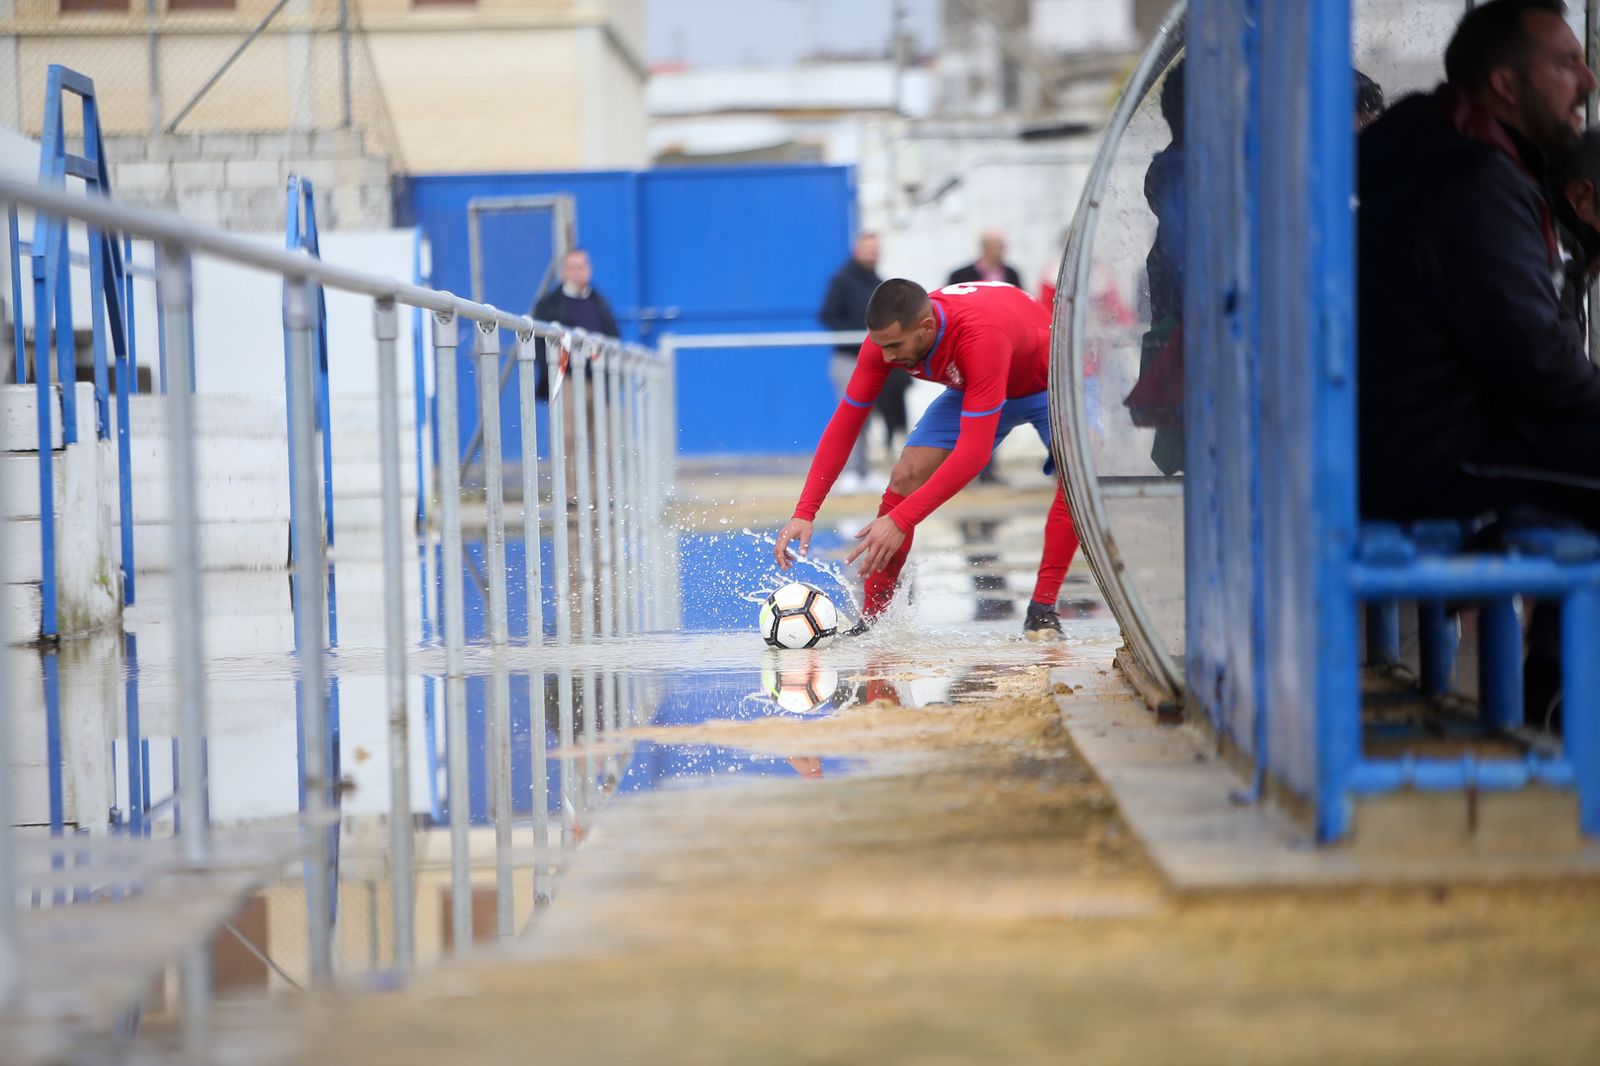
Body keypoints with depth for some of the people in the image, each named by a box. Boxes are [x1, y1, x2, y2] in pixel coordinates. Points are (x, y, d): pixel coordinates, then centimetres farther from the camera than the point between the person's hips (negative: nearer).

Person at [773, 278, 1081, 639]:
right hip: (972, 389, 5)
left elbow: (973, 452, -44)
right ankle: (869, 620, -5)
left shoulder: (982, 336, -44)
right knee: (906, 477, -14)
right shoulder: (886, 338, -26)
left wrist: (899, 520, -46)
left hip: (1048, 382, -5)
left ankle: (1042, 610, -22)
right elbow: (843, 425, -17)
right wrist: (803, 513, -26)